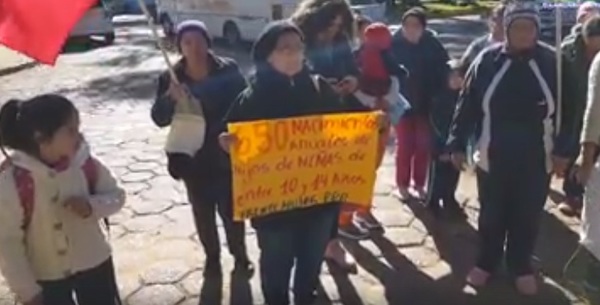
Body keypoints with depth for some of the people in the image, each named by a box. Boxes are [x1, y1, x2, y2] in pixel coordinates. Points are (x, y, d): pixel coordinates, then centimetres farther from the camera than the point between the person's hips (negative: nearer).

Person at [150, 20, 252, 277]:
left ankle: (240, 256, 29)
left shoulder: (228, 71, -8)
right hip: (192, 157, 2)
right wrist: (170, 97, -28)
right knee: (203, 212, 15)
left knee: (230, 208, 7)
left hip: (226, 154, -1)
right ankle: (212, 257, 35)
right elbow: (159, 119, -10)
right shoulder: (171, 78, -5)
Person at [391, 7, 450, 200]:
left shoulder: (433, 45, -6)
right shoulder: (395, 45, -9)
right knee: (405, 146, 4)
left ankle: (419, 184, 23)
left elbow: (444, 72, -3)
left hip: (427, 104, 2)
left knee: (423, 146, 8)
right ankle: (402, 185, 19)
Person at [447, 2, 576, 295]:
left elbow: (566, 110, 0)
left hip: (536, 160, 1)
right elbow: (467, 105, -3)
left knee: (528, 217, 14)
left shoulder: (553, 62, -5)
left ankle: (521, 267, 34)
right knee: (491, 215, 15)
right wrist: (457, 144, -4)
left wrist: (563, 150, -3)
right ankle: (485, 262, 34)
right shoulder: (487, 60, -7)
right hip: (493, 157, 0)